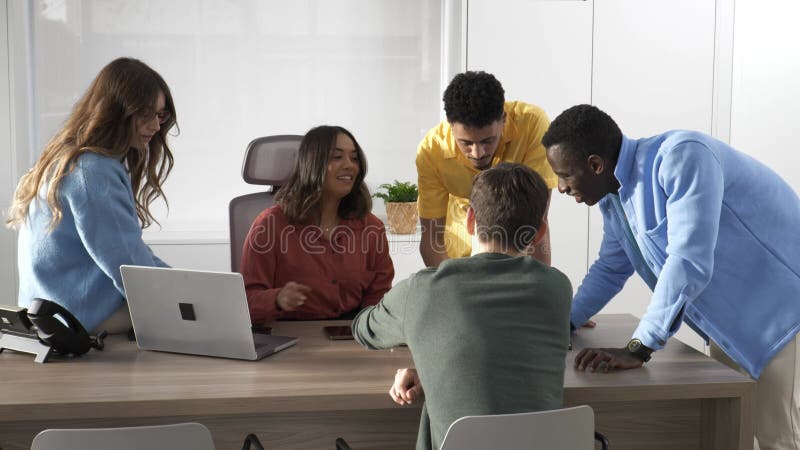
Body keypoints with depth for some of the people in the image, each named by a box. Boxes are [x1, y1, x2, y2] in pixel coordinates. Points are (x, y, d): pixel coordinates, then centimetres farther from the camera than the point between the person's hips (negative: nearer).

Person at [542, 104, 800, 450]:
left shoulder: (680, 157, -25)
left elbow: (688, 262, -32)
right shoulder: (613, 196, 3)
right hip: (736, 321, 9)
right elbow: (610, 269, 19)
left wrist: (637, 349, -31)